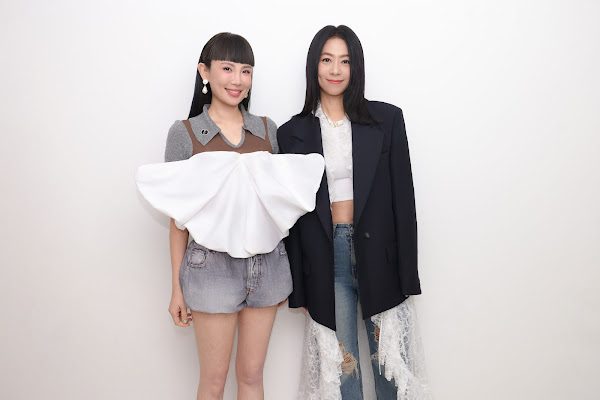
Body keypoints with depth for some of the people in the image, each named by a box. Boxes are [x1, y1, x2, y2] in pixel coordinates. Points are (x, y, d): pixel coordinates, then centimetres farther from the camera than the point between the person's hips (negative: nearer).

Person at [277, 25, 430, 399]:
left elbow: (403, 198, 0)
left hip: (379, 254, 0)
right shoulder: (293, 132, 3)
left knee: (390, 358, 10)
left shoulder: (387, 119, 1)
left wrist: (407, 276, -2)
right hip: (325, 258, 1)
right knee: (339, 362, 11)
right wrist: (298, 289, 4)